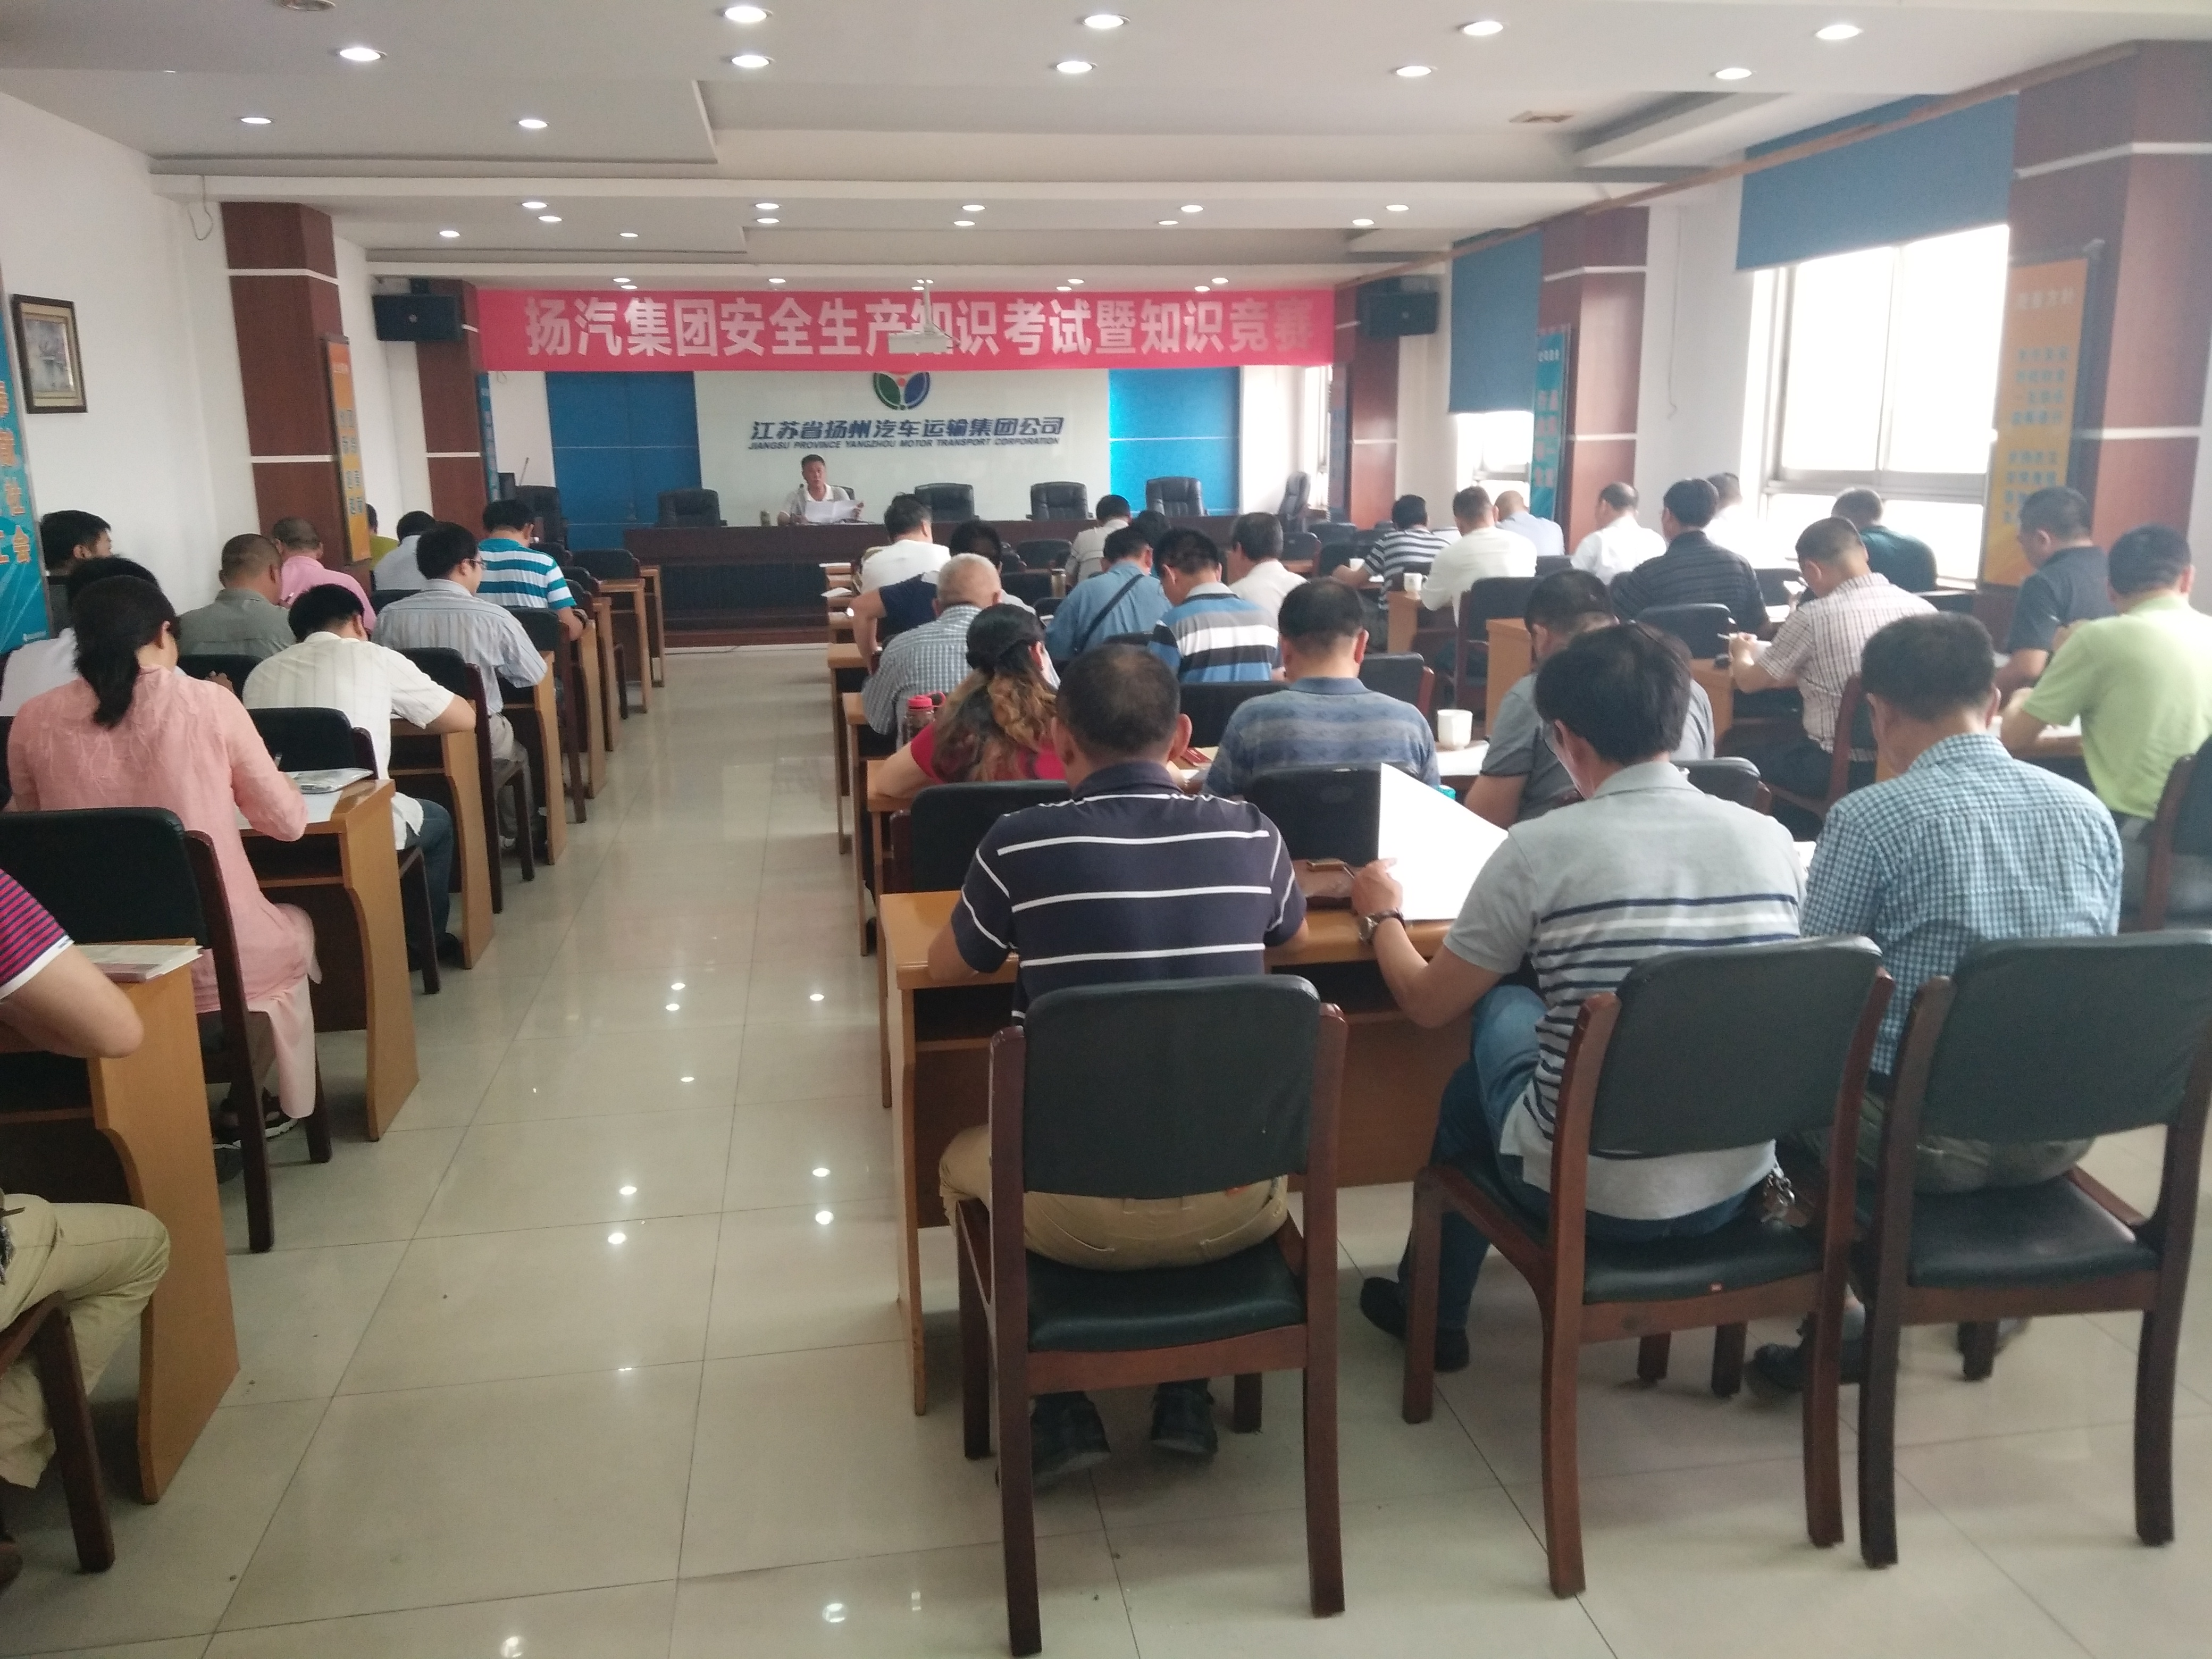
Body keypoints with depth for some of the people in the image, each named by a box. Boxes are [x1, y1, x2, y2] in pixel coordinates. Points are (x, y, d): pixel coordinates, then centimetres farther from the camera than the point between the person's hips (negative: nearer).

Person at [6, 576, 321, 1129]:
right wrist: (253, 782, 19)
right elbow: (288, 824, 0)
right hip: (218, 953, -3)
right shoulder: (210, 703, -9)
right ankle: (278, 1106, 39)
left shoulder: (33, 721, -2)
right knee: (294, 926, 32)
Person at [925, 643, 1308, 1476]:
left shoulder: (1021, 842, -11)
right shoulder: (1248, 833, -3)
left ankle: (1061, 1407, 24)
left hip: (1083, 1207, -2)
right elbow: (1295, 933, 20)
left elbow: (944, 968, 9)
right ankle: (1189, 1393, 31)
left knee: (963, 1162, 30)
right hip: (1232, 1203, 3)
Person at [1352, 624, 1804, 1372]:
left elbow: (1427, 1004, -4)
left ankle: (1433, 1309, 38)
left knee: (1501, 1008, 24)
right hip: (1737, 1185, 5)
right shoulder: (1771, 838, -3)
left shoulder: (1543, 848, -15)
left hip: (1592, 1190, -5)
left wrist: (1382, 915, 16)